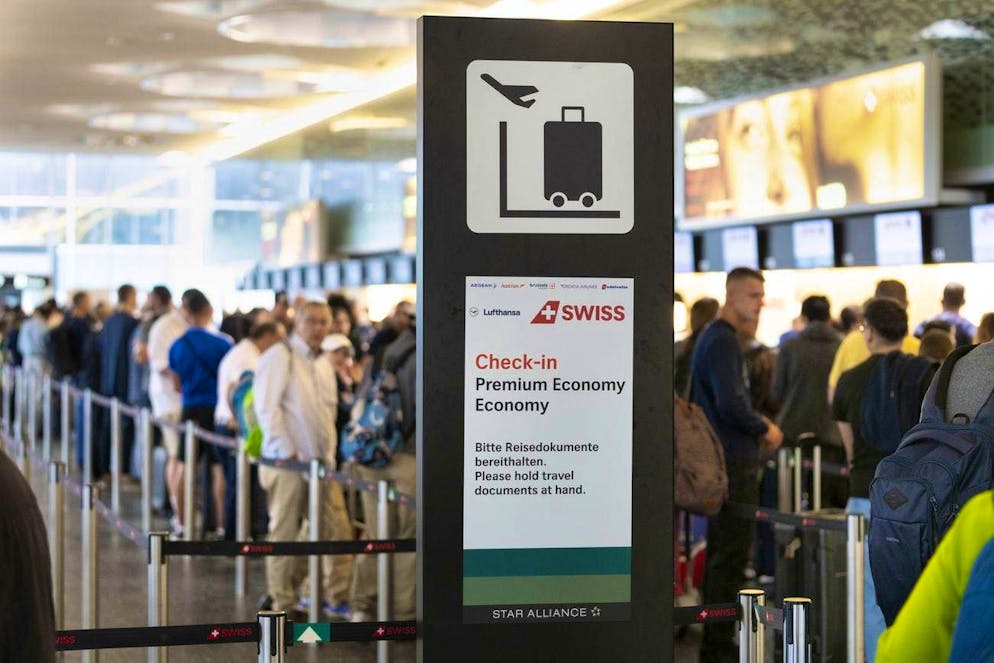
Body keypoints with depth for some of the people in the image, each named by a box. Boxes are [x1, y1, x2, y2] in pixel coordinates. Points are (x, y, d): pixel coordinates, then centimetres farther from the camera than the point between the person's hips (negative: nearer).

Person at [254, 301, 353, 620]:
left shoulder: (324, 364, 18)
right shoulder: (280, 357, -6)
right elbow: (267, 406, -13)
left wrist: (329, 453, 13)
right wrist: (287, 451, -16)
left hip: (321, 461, 7)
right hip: (288, 461, -7)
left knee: (337, 529, 3)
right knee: (285, 533, -1)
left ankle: (337, 597, 11)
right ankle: (283, 602, 7)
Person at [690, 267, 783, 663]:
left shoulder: (717, 337, 17)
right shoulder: (723, 341, -15)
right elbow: (731, 404, -25)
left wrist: (757, 424, 13)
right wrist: (765, 429, -11)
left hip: (724, 461, 10)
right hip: (733, 463, -10)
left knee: (723, 552, 15)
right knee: (731, 555, -6)